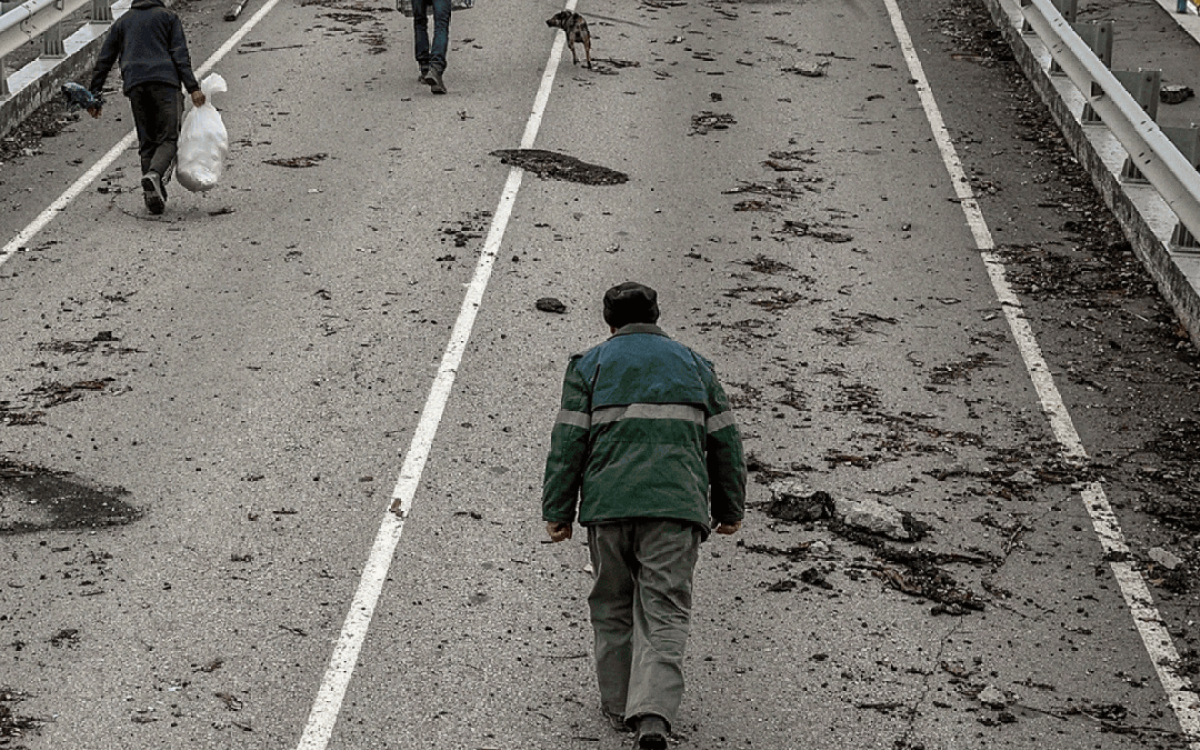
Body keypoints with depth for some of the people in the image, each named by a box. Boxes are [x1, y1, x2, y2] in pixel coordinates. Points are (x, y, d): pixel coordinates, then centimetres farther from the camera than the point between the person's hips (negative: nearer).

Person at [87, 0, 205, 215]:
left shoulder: (122, 22, 24)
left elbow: (104, 61, 20)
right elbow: (180, 55, 2)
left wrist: (94, 93, 22)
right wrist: (193, 88, -5)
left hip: (134, 85, 3)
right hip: (165, 81, -3)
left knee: (147, 142, 9)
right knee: (168, 138, -4)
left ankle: (153, 196, -4)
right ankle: (155, 174, -33)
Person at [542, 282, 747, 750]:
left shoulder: (590, 365, 12)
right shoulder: (693, 365, 18)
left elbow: (568, 443, 3)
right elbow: (724, 440, 16)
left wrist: (557, 512, 6)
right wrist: (730, 509, 24)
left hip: (608, 504, 0)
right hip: (677, 505, 0)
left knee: (612, 608, 16)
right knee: (663, 613, -3)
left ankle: (620, 706, 24)